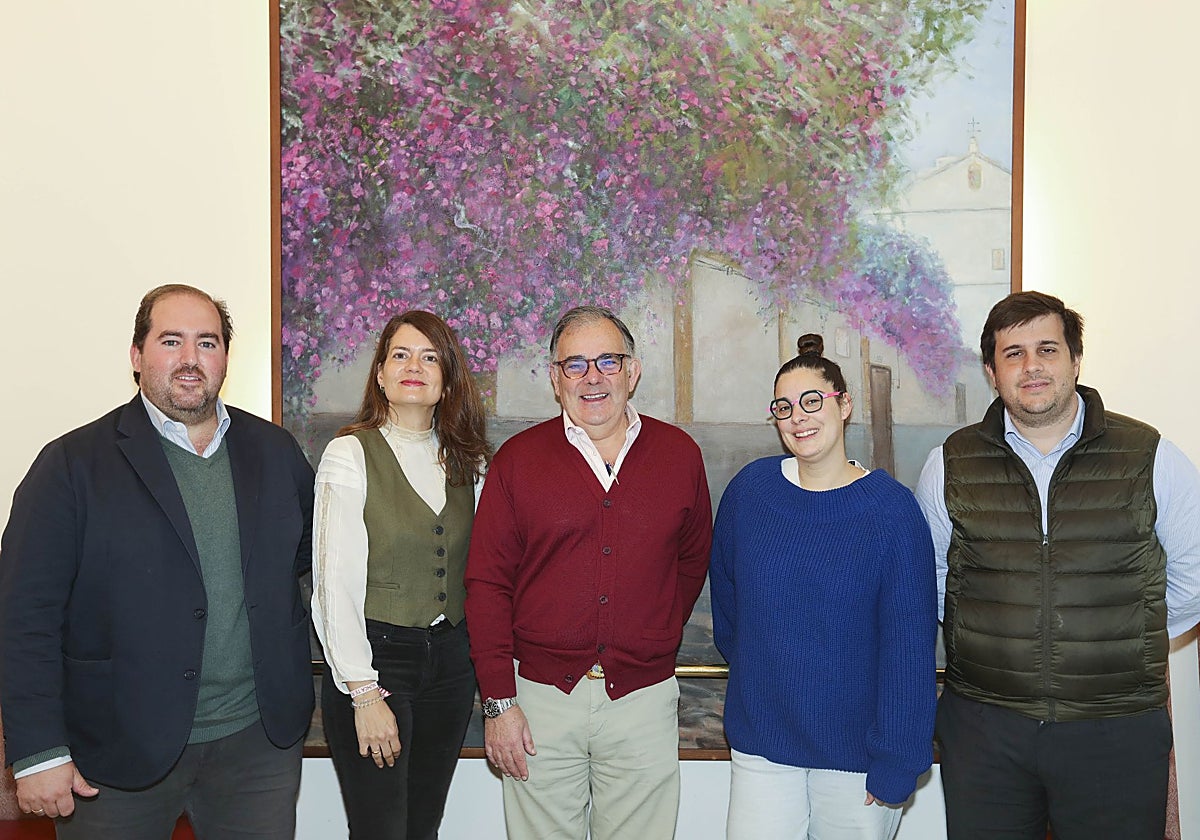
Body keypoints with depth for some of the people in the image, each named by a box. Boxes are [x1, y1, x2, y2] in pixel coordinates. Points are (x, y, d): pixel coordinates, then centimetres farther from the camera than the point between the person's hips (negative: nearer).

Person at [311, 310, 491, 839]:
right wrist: (364, 693, -14)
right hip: (375, 657, -4)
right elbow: (334, 582, -11)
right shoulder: (350, 454, -7)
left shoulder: (467, 459, 8)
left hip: (451, 661, 5)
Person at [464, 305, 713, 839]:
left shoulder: (679, 455, 2)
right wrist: (498, 701, -5)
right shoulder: (517, 459, -2)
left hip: (644, 697, 1)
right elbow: (487, 584, -2)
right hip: (540, 697, -1)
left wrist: (655, 640, 9)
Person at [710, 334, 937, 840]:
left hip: (856, 750, -2)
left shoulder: (891, 508, -10)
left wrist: (896, 764, -10)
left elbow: (909, 645, -10)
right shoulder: (749, 489, -3)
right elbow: (725, 592, 13)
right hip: (761, 741, 2)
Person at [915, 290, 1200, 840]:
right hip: (982, 729, 1)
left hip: (1117, 732, -1)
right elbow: (927, 577, 14)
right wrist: (1006, 645, 9)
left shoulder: (1152, 459, -1)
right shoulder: (951, 464, 2)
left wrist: (1125, 644, 7)